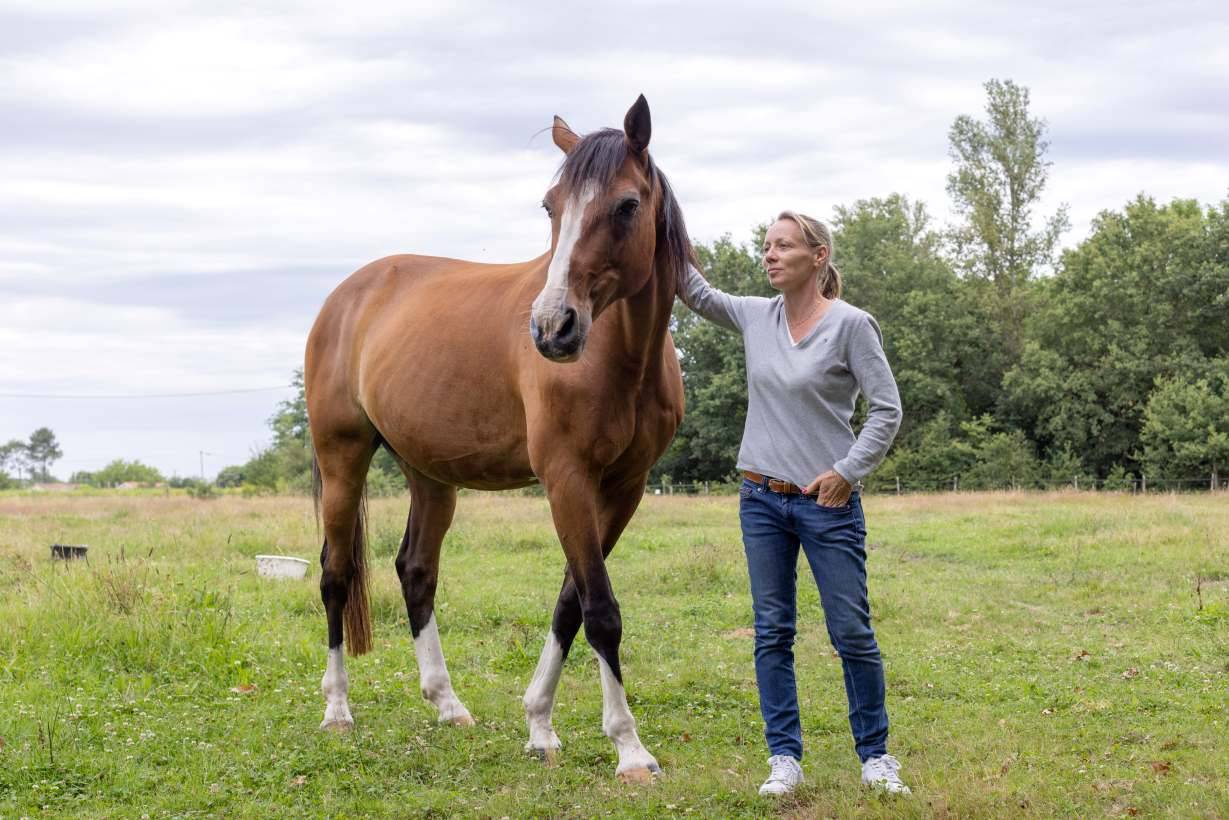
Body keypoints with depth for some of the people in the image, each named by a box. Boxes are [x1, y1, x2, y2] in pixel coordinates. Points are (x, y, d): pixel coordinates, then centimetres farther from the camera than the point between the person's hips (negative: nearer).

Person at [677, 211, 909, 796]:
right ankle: (784, 759, 13)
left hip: (828, 504, -5)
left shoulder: (851, 325, -10)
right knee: (771, 632, 6)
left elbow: (887, 410, -10)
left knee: (851, 633, 2)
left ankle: (875, 756, 15)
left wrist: (848, 471, -16)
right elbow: (694, 292, 12)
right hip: (761, 499, 5)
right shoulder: (756, 316, 6)